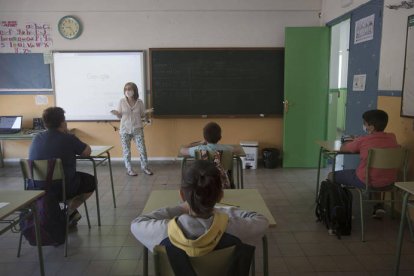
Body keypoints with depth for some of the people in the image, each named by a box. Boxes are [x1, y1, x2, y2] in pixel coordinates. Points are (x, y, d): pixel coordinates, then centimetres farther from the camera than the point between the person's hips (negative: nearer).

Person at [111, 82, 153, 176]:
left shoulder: (139, 102, -1)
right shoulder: (122, 101, -2)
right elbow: (120, 116, 4)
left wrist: (146, 112, -10)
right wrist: (116, 113, -17)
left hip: (137, 129, 1)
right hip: (125, 130, 0)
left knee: (142, 149, 2)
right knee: (126, 151, 5)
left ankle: (144, 167, 20)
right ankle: (129, 169, 19)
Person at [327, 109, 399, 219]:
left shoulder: (362, 141, -13)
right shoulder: (392, 138, 0)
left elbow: (343, 148, 2)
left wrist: (353, 142, 21)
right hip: (389, 181, 6)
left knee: (332, 176, 11)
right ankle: (378, 206, 34)